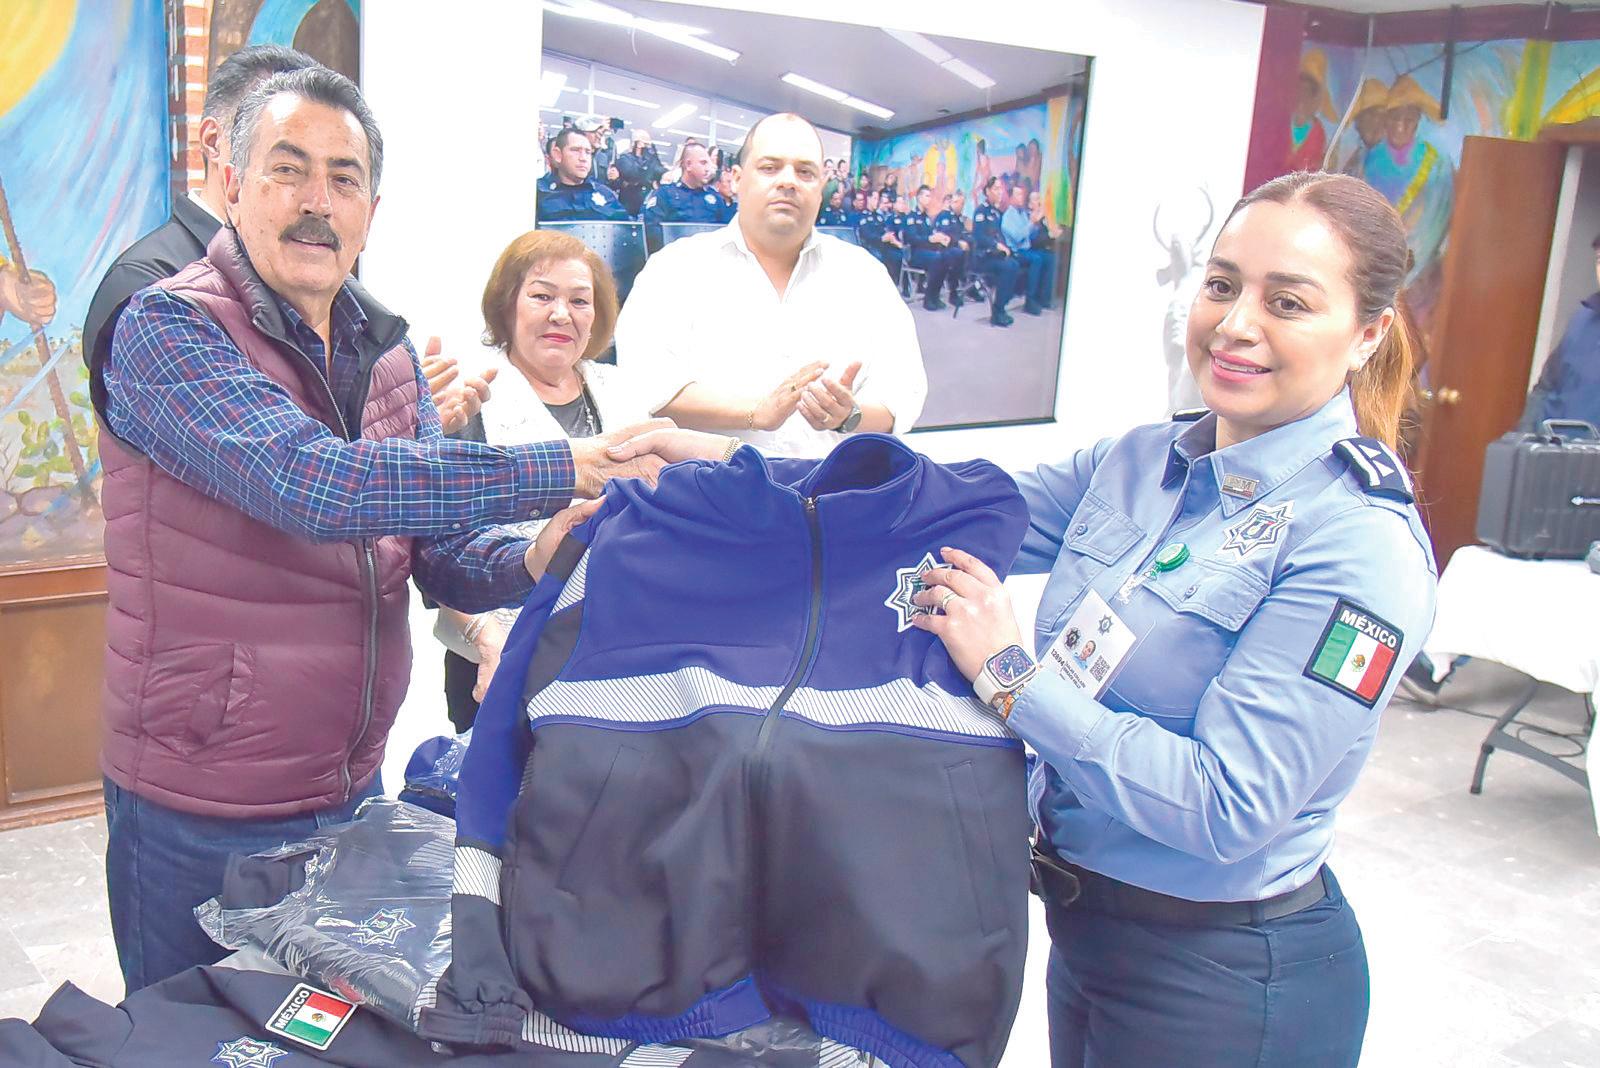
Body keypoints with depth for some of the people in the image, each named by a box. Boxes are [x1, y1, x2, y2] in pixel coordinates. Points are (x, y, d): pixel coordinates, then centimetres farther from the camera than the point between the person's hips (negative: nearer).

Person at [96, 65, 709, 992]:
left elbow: (440, 553, 6)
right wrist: (556, 471, -33)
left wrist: (527, 561, -16)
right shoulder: (168, 330, -15)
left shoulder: (387, 348, 6)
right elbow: (310, 482, -32)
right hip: (204, 811, -6)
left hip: (353, 788, 6)